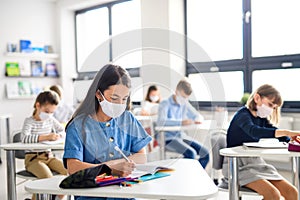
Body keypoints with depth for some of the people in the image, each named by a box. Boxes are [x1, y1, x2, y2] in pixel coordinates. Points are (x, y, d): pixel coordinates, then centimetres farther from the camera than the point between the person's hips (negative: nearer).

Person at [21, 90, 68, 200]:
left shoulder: (51, 120, 9)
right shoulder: (29, 121, -7)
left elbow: (63, 132, 17)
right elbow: (25, 138, -25)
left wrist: (57, 135, -8)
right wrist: (45, 137, -32)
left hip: (48, 156, 6)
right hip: (33, 158, -5)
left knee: (69, 171, -14)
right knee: (47, 177, -30)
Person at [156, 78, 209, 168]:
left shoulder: (185, 104, 12)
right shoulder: (165, 104, -9)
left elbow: (198, 116, 20)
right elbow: (161, 121, -27)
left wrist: (198, 119, -7)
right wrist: (181, 122, -37)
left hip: (181, 136, 7)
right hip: (168, 138, -7)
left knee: (205, 153, -9)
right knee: (191, 153, -28)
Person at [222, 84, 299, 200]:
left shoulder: (262, 119, 13)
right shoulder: (243, 114, -13)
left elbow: (283, 137, 8)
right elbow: (254, 131, -34)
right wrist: (286, 132, -40)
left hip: (256, 163, 8)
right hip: (238, 166, -8)